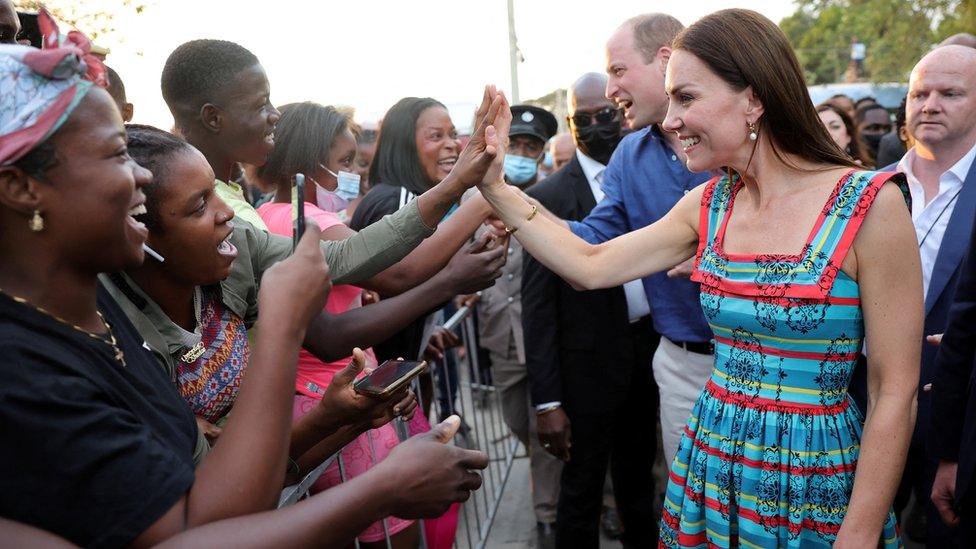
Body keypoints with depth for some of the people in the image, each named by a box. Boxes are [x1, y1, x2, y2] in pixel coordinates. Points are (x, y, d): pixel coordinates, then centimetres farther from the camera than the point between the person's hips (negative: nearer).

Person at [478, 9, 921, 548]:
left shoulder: (868, 205, -16)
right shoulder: (710, 204, 0)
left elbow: (895, 393, -14)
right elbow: (590, 266, 1)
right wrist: (495, 186, -1)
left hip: (815, 486, -5)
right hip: (710, 466, 5)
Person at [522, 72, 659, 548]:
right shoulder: (549, 196, -9)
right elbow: (537, 306, -10)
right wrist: (546, 400, -13)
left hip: (648, 356, 4)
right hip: (589, 365, -4)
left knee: (637, 481, 21)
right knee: (582, 493, 10)